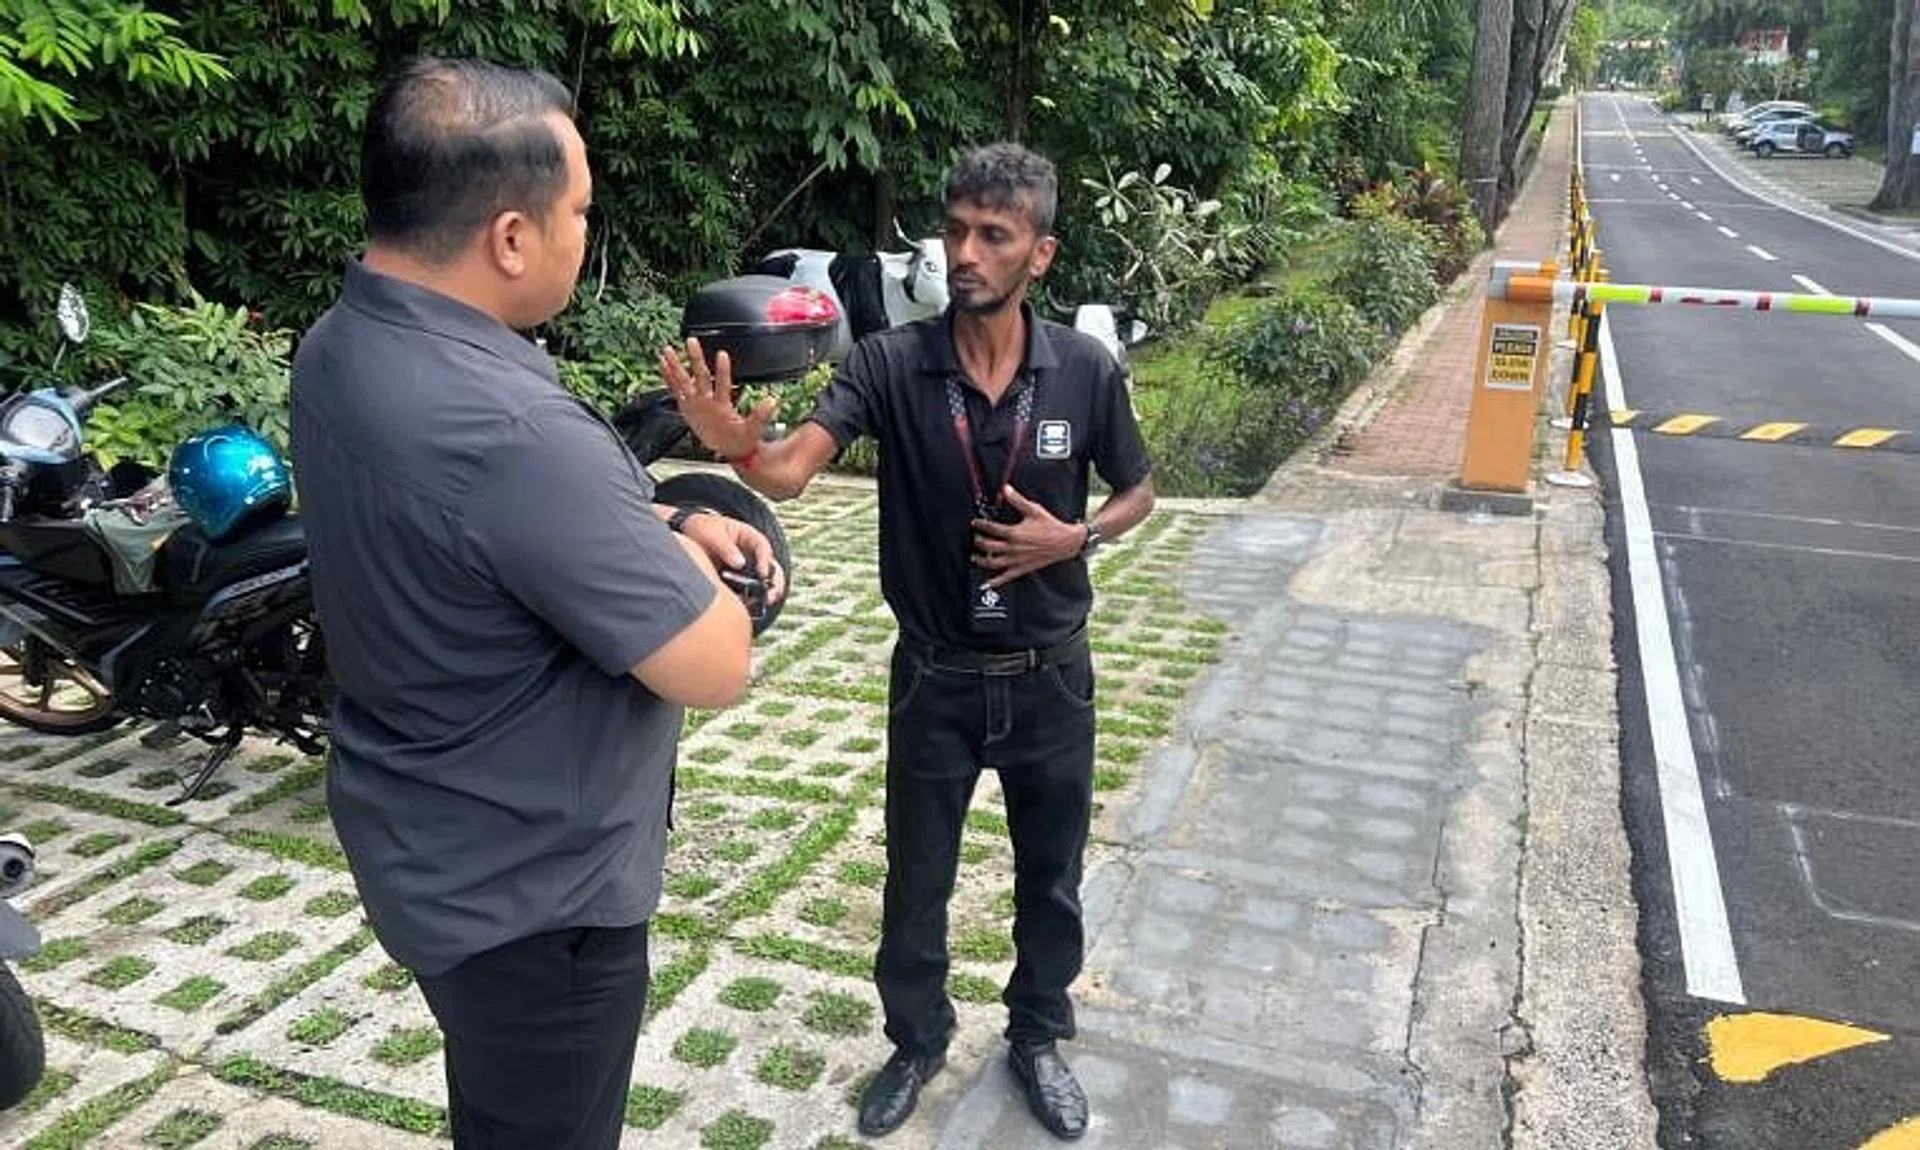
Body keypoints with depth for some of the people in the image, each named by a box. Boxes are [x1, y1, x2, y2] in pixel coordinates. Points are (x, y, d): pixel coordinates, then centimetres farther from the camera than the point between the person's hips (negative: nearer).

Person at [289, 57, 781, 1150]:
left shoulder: (341, 346, -4)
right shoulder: (509, 430, -35)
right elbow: (715, 666, -28)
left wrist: (663, 522, -2)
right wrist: (680, 556, -8)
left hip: (430, 846, 9)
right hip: (530, 889, -9)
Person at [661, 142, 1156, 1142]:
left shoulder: (1086, 371, -11)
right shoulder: (890, 362, -14)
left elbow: (1136, 493, 4)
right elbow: (792, 469, -28)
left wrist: (1075, 538, -16)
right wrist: (735, 441, -50)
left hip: (1050, 678, 1)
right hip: (935, 679, 0)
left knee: (1051, 876, 18)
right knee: (915, 880, 15)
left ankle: (1037, 1036, 44)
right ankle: (917, 1039, 42)